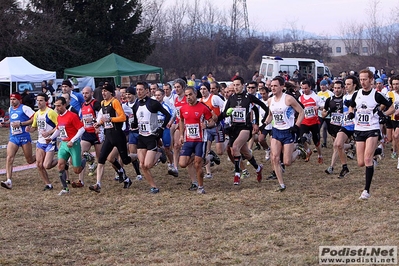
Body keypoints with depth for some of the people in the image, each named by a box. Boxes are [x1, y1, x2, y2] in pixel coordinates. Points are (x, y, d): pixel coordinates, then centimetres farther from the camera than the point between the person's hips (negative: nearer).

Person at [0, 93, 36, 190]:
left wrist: (20, 123, -19)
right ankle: (9, 182, -18)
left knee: (30, 160, 5)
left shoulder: (24, 108, -9)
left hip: (24, 136, -5)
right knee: (9, 158, -13)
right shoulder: (10, 109, 13)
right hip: (13, 138, 5)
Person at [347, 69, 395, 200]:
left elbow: (392, 108, 0)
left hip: (372, 130, -5)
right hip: (359, 130, 5)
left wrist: (383, 113, -19)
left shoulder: (377, 95, -8)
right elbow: (351, 107, 22)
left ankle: (366, 190, -13)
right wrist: (351, 113, 0)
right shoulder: (356, 94, 4)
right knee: (361, 163, 4)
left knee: (367, 160, -17)